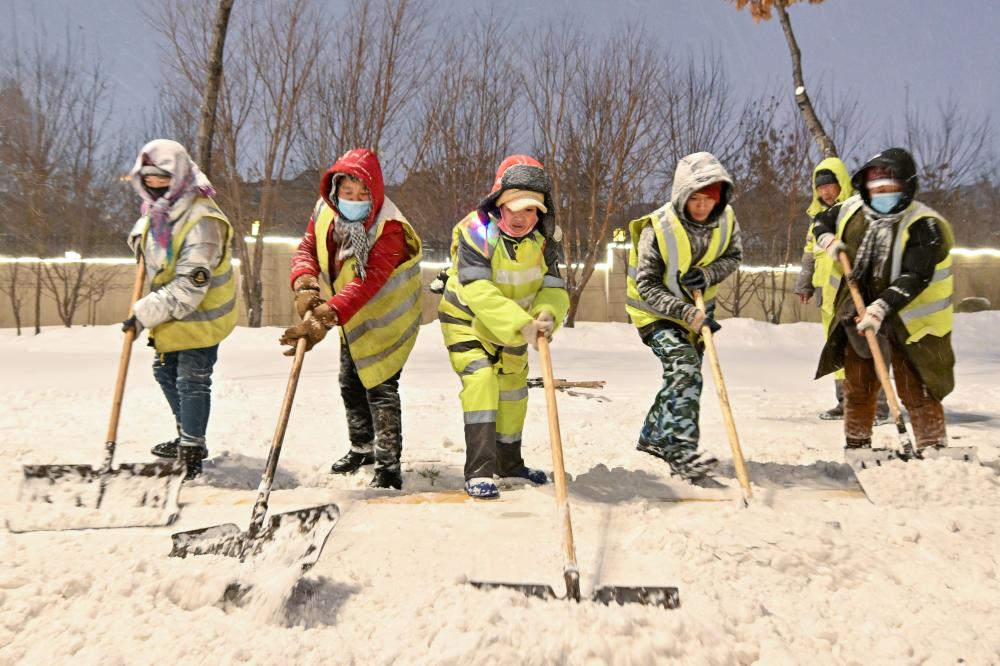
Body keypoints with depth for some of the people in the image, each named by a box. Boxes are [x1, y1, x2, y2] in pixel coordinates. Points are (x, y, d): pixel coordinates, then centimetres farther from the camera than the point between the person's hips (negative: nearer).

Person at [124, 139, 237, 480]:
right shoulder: (156, 211, 1)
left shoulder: (201, 222, -28)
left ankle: (192, 451, 13)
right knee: (165, 370, 22)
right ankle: (187, 437, 40)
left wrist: (144, 314, -26)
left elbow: (187, 289, -31)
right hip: (170, 314, 10)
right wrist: (141, 239, 6)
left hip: (201, 315, -10)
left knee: (191, 381, -3)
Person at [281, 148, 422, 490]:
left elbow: (367, 283, -41)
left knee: (380, 386, -11)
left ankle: (388, 465, 0)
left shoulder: (389, 228, -32)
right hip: (351, 317, 8)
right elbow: (307, 248, -7)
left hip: (386, 316, -7)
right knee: (350, 383, 19)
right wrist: (304, 284, -30)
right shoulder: (325, 211, -11)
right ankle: (362, 447, 39)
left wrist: (326, 317, -52)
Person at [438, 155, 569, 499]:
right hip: (467, 319, -6)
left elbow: (554, 288, -17)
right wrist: (521, 324, -48)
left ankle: (509, 462, 37)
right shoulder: (476, 231, -30)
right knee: (480, 379, -25)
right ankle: (479, 471, -20)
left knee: (514, 388, 16)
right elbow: (478, 291, -39)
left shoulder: (543, 238, -14)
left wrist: (546, 315, -40)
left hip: (514, 327, 6)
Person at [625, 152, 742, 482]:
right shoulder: (658, 227, -28)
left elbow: (733, 256, 0)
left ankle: (653, 436, 35)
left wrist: (707, 274, -22)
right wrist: (688, 314, -36)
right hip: (656, 309, -6)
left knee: (685, 374, 15)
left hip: (697, 307, 6)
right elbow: (648, 286, -26)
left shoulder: (726, 219, -14)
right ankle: (681, 452, -20)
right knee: (684, 367, -24)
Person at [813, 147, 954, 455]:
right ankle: (857, 446, 31)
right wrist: (828, 240, -2)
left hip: (908, 324, -5)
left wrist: (881, 308, -38)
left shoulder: (923, 225, -19)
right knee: (857, 389, 15)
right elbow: (823, 220, 19)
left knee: (917, 393, -4)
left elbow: (914, 278, -28)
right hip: (858, 317, 5)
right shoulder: (852, 210, -2)